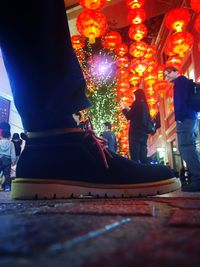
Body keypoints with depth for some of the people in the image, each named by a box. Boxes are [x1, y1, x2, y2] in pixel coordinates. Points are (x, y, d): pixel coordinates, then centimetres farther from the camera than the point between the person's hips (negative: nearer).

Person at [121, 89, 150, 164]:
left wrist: (124, 108, 13)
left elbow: (128, 116, -5)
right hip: (143, 132, 8)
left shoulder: (136, 103, -3)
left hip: (136, 132, -8)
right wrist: (129, 109, 29)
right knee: (143, 156, 5)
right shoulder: (145, 105, 18)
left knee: (135, 157, -11)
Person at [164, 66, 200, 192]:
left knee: (185, 148, -14)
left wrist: (179, 117, -19)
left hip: (185, 118, -10)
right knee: (190, 148, 8)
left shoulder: (181, 80, 1)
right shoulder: (184, 82, 30)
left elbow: (182, 99, -14)